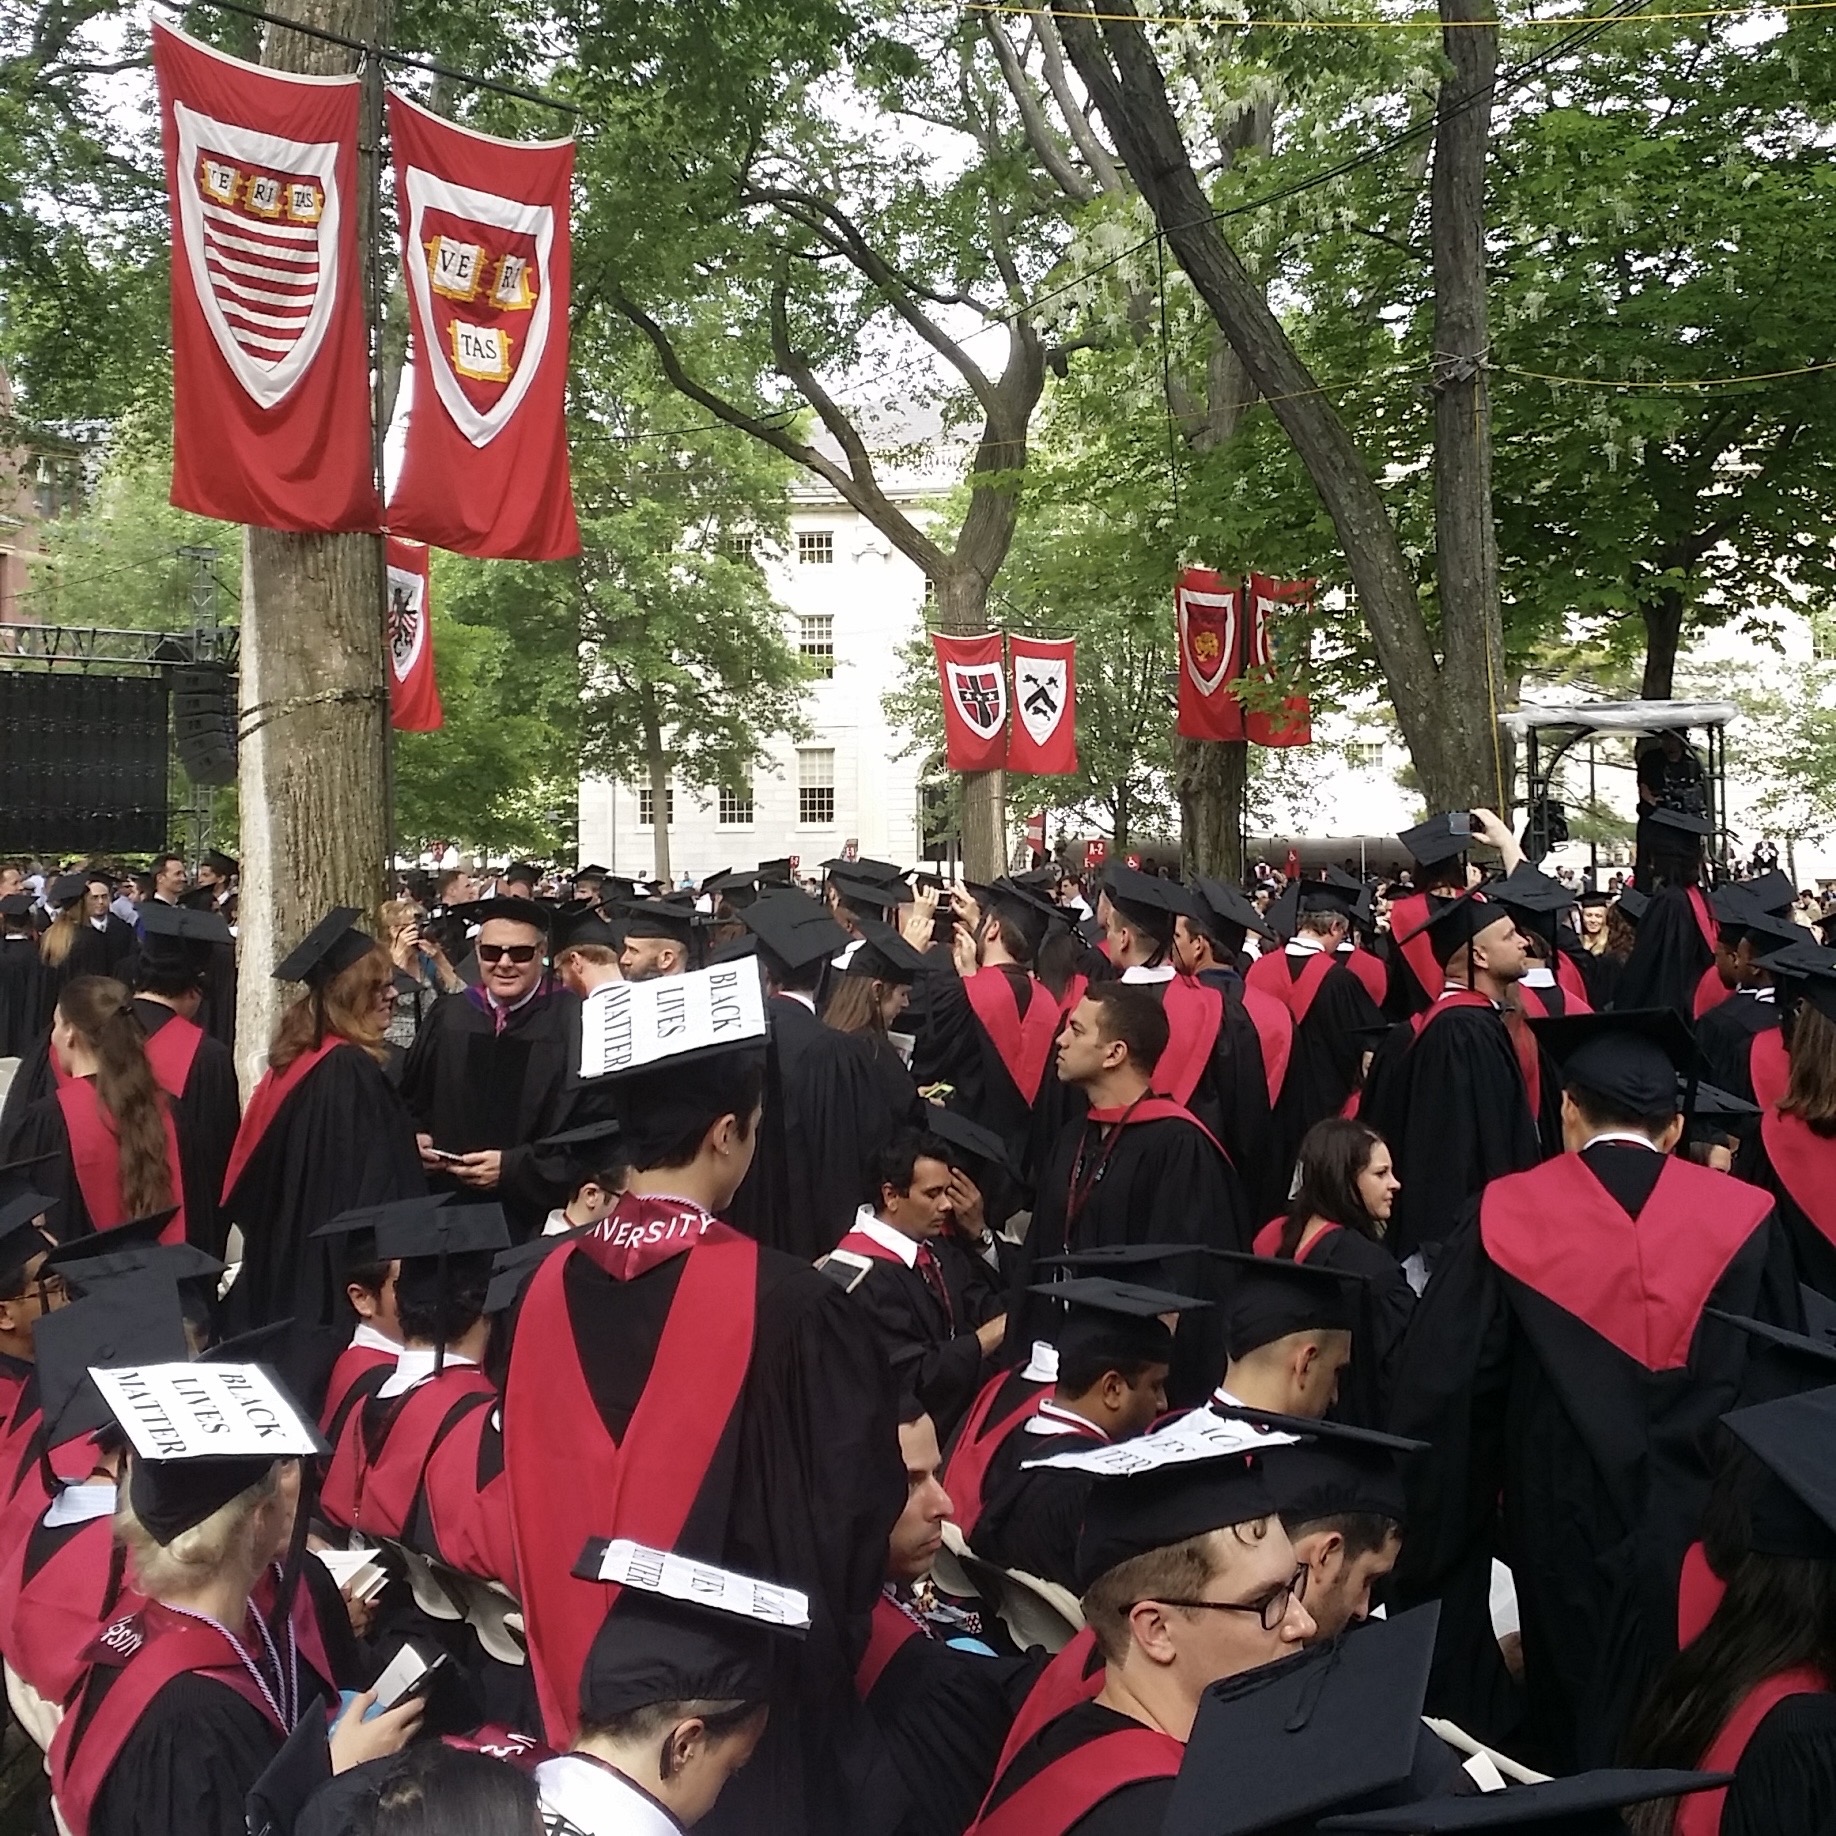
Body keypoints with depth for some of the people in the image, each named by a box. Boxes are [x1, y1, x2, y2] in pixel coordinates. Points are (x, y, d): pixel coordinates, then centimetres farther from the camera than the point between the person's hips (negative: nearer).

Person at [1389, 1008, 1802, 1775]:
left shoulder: (1507, 1217, -7)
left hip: (1566, 1541, 0)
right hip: (1709, 1544, 1)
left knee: (1572, 1744, 16)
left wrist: (1431, 1549, 5)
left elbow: (1440, 1390, -7)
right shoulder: (1745, 1221, -3)